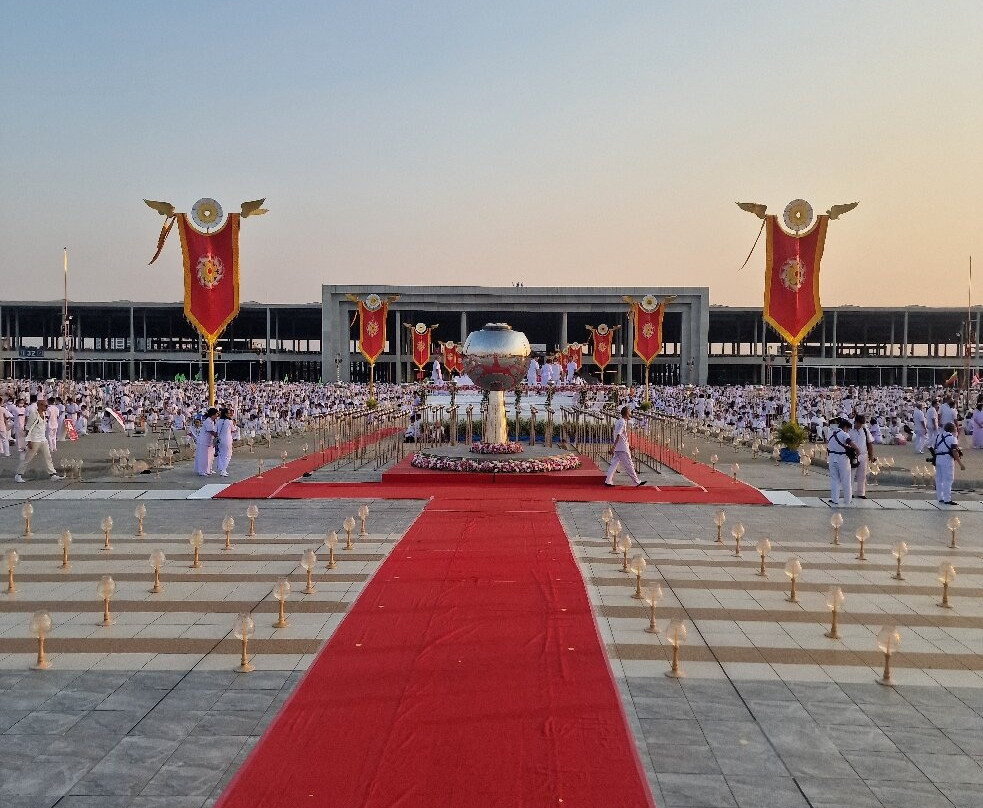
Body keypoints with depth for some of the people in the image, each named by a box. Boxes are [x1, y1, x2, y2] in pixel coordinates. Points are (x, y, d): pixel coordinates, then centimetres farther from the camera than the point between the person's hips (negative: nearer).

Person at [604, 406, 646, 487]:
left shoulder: (618, 422, 15)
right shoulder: (622, 423, -14)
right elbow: (618, 435, -22)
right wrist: (614, 447, -28)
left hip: (617, 449, 9)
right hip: (622, 448, -9)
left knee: (614, 464, 7)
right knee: (629, 465, -2)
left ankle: (608, 481, 4)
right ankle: (637, 482, 4)